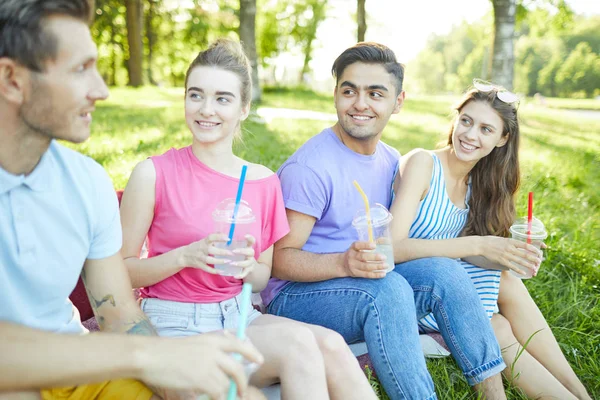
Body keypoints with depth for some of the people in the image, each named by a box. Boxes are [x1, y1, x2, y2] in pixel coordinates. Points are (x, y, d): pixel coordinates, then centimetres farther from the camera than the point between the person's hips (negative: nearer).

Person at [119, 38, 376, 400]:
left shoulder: (264, 181, 5)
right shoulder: (154, 174, -7)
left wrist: (249, 267, -10)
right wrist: (184, 256, -20)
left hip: (237, 314, 4)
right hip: (173, 321, -4)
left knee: (330, 345, -25)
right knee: (296, 341, -27)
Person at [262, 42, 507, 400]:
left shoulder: (391, 162, 7)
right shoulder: (310, 167, -18)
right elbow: (279, 259, -21)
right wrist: (343, 263, -37)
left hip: (368, 285, 7)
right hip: (295, 296, -7)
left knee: (444, 272, -15)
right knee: (387, 287, -34)